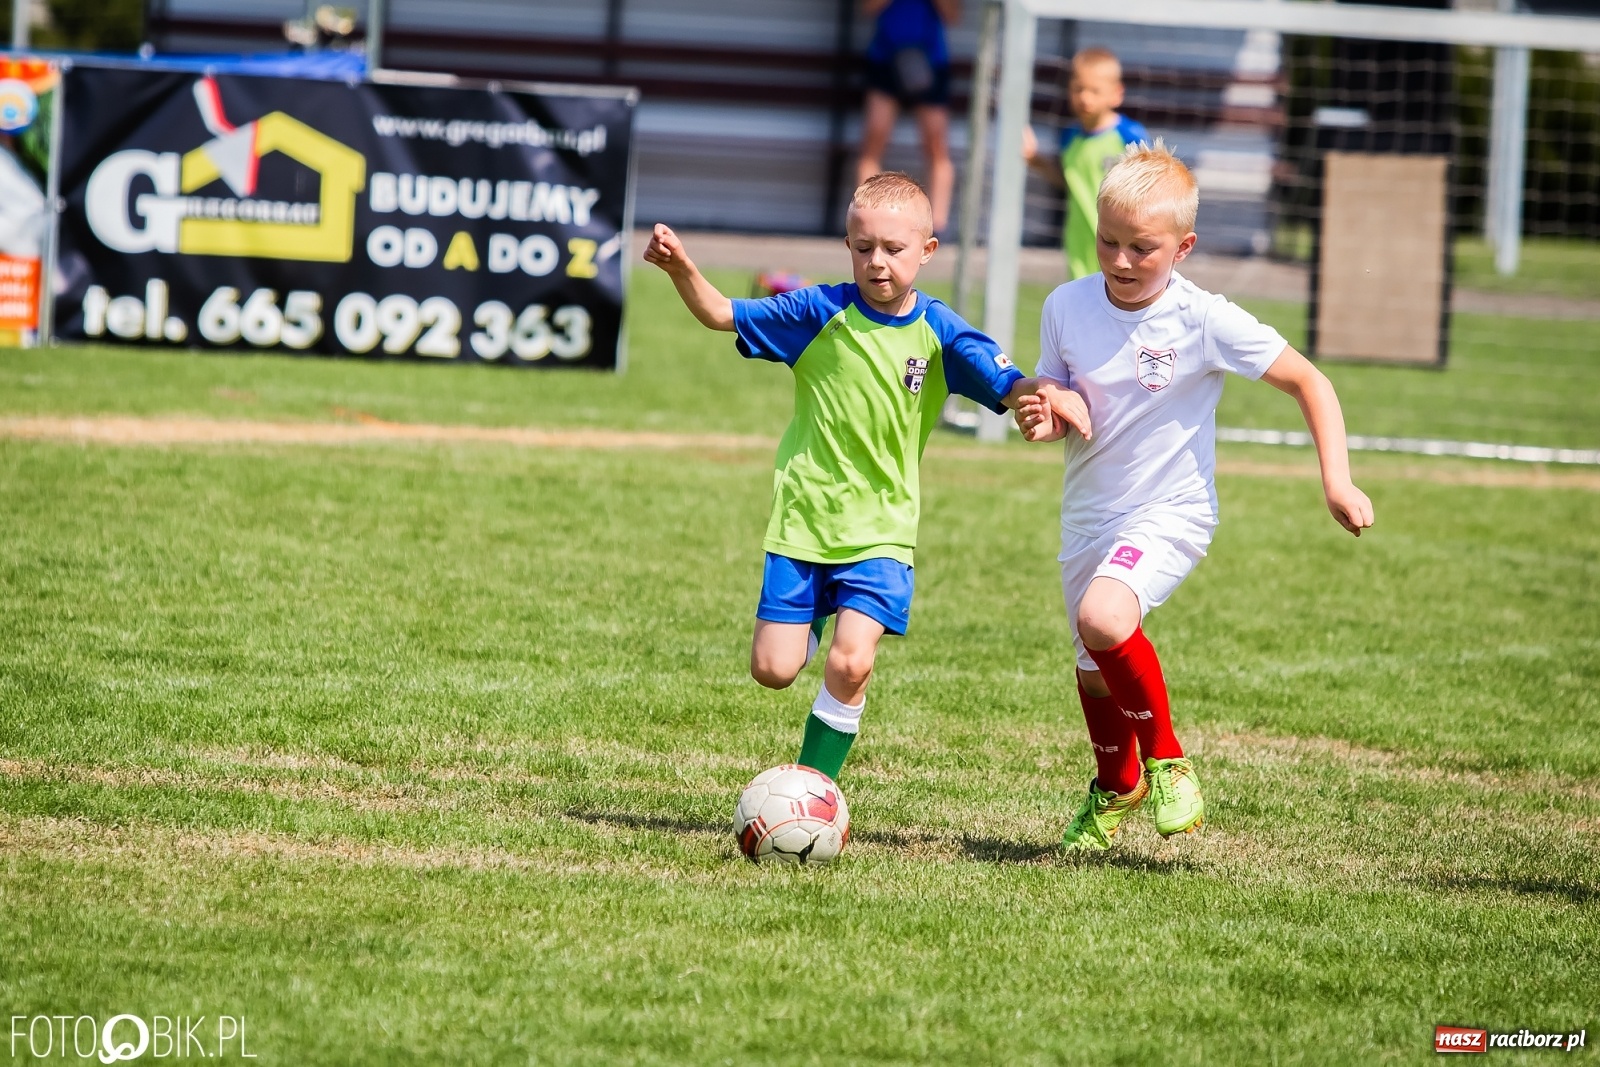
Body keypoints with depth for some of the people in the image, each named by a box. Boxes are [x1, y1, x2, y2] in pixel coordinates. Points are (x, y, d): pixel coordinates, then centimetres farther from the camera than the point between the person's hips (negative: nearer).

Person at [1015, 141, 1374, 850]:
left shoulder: (1205, 321, -17)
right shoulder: (1067, 308, -6)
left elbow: (1309, 383, -10)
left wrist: (1336, 482, -18)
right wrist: (1044, 417, -17)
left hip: (1170, 512, -5)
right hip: (1088, 515, 5)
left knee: (1102, 618, -31)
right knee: (1093, 672, 17)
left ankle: (1165, 759, -8)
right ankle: (1116, 786, 49)